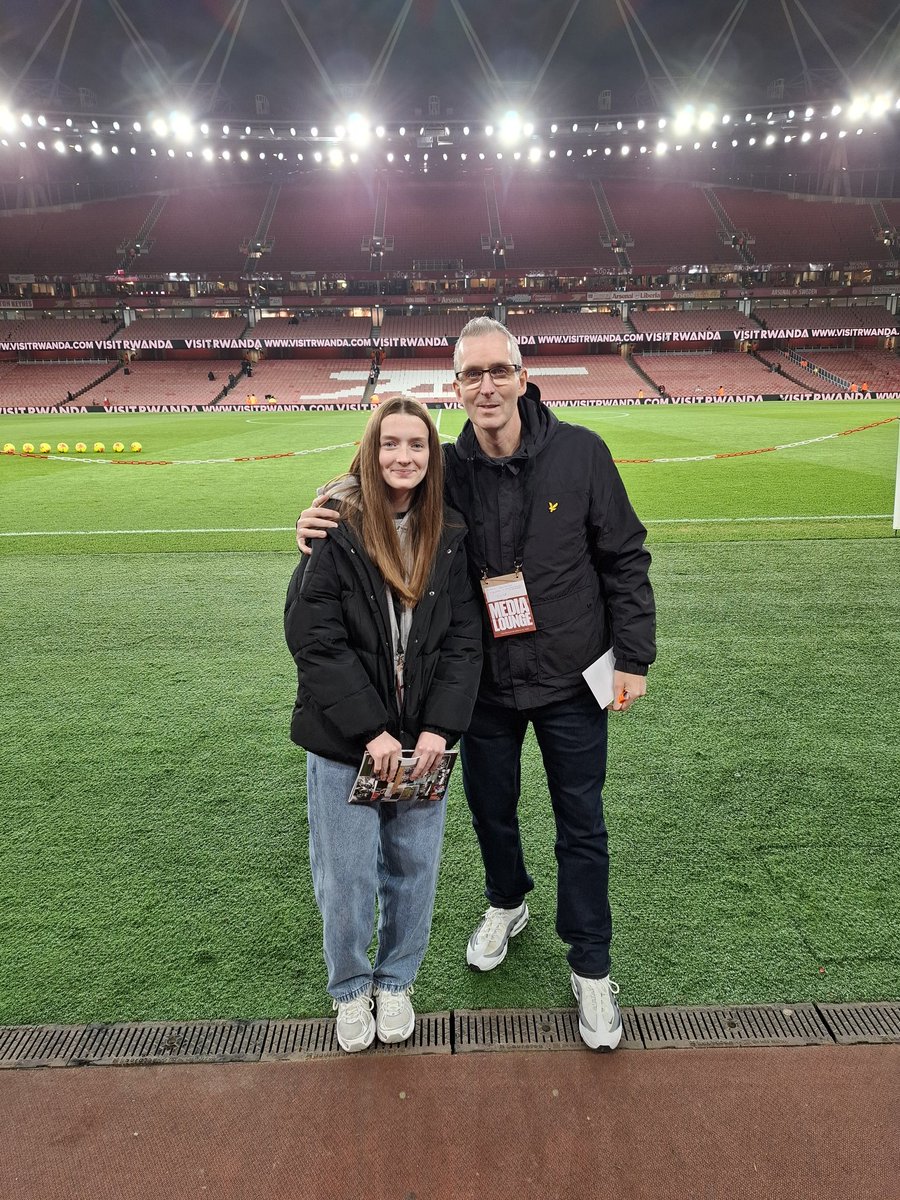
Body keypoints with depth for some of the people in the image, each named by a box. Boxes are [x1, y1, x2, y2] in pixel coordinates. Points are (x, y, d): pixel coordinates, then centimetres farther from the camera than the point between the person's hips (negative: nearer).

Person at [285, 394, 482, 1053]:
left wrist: (439, 727, -10)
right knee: (347, 880, 7)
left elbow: (464, 637, 0)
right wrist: (371, 730, -16)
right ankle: (351, 988, 35)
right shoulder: (336, 529, -9)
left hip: (422, 739, 3)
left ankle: (396, 981, 39)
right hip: (343, 742, -3)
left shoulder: (449, 536, 1)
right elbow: (313, 636, -13)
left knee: (414, 871, 13)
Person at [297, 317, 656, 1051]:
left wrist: (633, 657, -7)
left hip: (569, 680, -2)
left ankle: (591, 967, 32)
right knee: (490, 806, 20)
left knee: (582, 828, 10)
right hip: (485, 684, 2)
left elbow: (625, 558, -6)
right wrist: (325, 531, -16)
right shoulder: (446, 470, -7)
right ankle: (507, 904, 51)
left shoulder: (580, 453, -12)